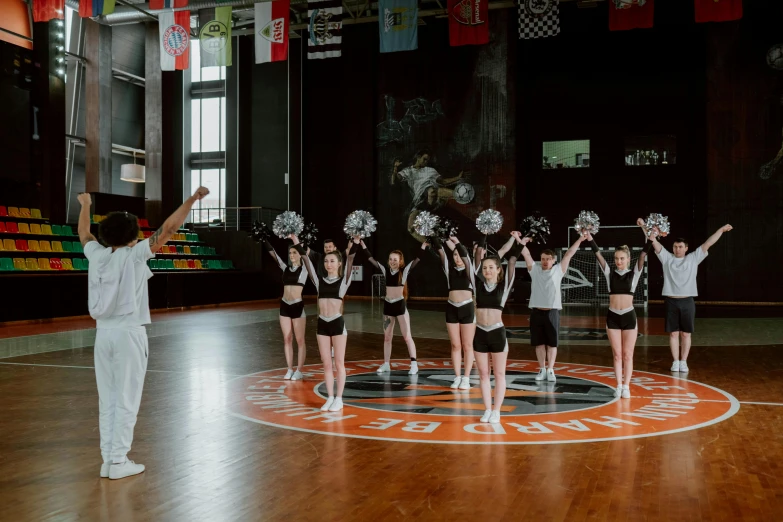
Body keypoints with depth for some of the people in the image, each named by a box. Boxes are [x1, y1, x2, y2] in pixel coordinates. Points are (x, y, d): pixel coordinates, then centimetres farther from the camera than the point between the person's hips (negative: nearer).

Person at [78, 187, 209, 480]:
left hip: (103, 333, 6)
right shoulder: (134, 255, -8)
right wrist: (192, 199, -11)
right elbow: (168, 229, -13)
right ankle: (118, 461, 3)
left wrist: (85, 205, 44)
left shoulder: (97, 254, 6)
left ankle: (107, 460, 13)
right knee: (126, 400, 0)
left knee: (107, 399, 10)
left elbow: (83, 233, 27)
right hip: (129, 333, -6)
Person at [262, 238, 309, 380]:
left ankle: (299, 371, 7)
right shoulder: (286, 268, 10)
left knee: (299, 340, 2)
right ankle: (290, 369, 16)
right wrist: (264, 240, -2)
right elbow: (273, 254, 5)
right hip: (284, 306, 5)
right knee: (287, 339, 8)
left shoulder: (304, 268, 0)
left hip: (298, 306, -5)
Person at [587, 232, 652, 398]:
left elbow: (643, 255, -8)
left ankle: (626, 386, 11)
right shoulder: (610, 273, 5)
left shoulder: (634, 273, 3)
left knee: (628, 354, 5)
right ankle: (619, 386, 14)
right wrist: (590, 238, -15)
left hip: (629, 316, -1)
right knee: (617, 354, 7)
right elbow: (598, 255, -4)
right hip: (612, 317, 1)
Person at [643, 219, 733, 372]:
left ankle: (683, 362, 13)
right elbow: (654, 242, -3)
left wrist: (721, 230, -1)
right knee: (673, 333, 5)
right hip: (671, 301, 0)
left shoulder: (693, 258, 5)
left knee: (686, 334, 5)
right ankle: (675, 361, 14)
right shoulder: (666, 258, 4)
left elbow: (707, 244, 2)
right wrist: (644, 226, -13)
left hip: (687, 302, 0)